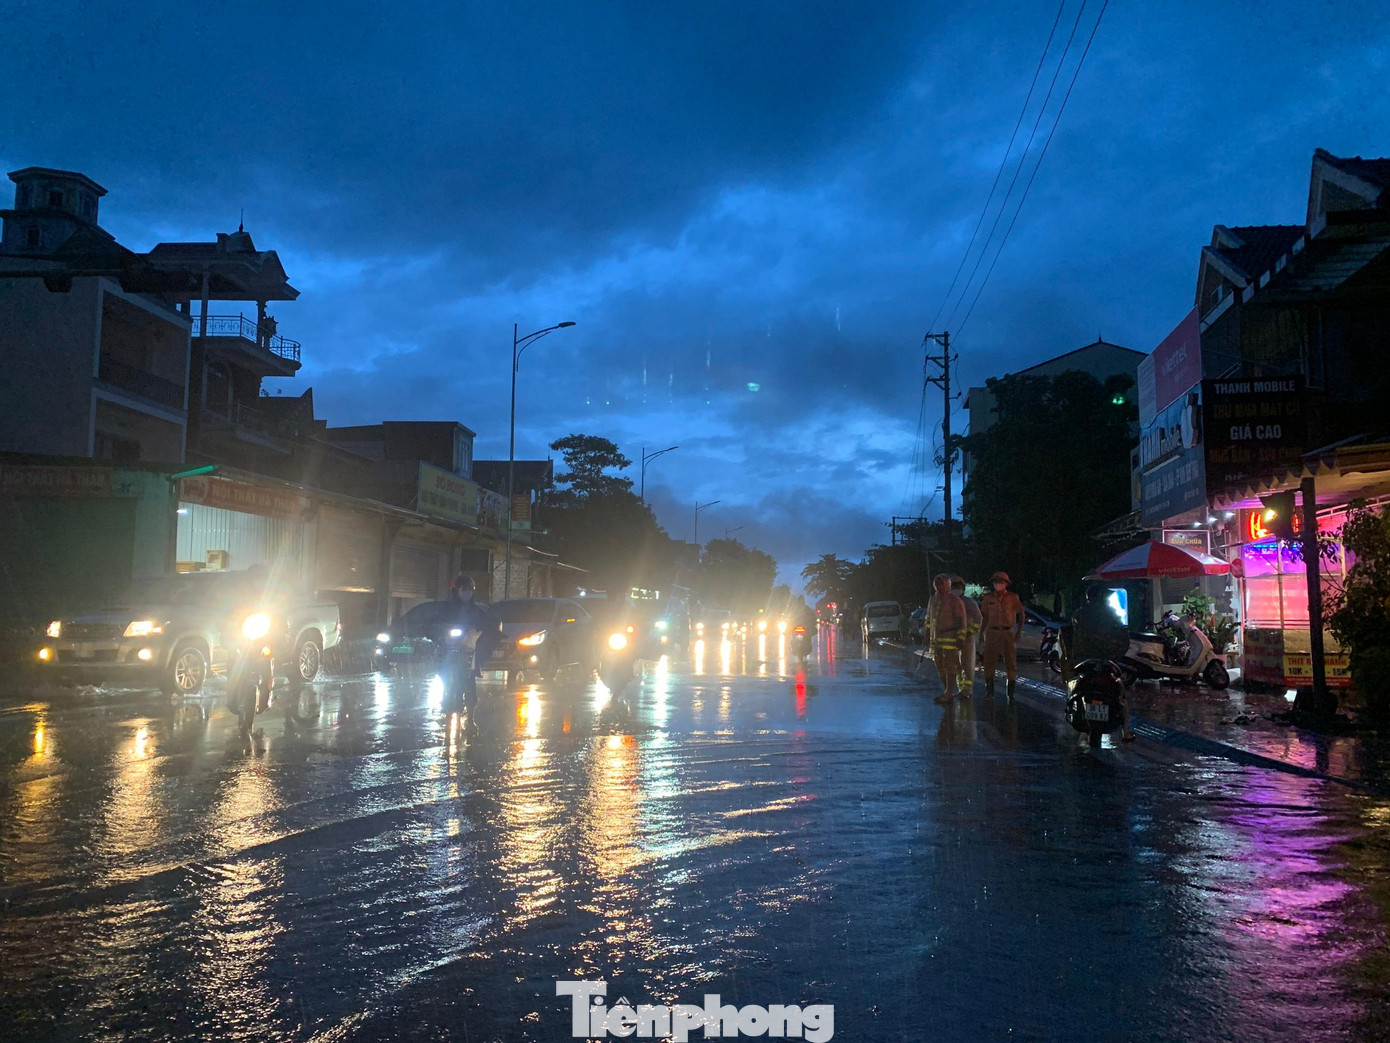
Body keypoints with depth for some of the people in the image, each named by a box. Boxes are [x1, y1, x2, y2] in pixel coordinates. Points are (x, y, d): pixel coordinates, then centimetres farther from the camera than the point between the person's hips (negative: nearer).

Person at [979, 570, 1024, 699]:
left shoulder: (1012, 597, 1)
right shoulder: (988, 598, 7)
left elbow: (1021, 615, 4)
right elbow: (984, 616, 12)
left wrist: (1018, 633, -4)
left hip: (1008, 632, -1)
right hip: (992, 632, 1)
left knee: (1011, 661, 3)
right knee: (989, 660, -1)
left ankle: (1011, 691, 12)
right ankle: (989, 689, 8)